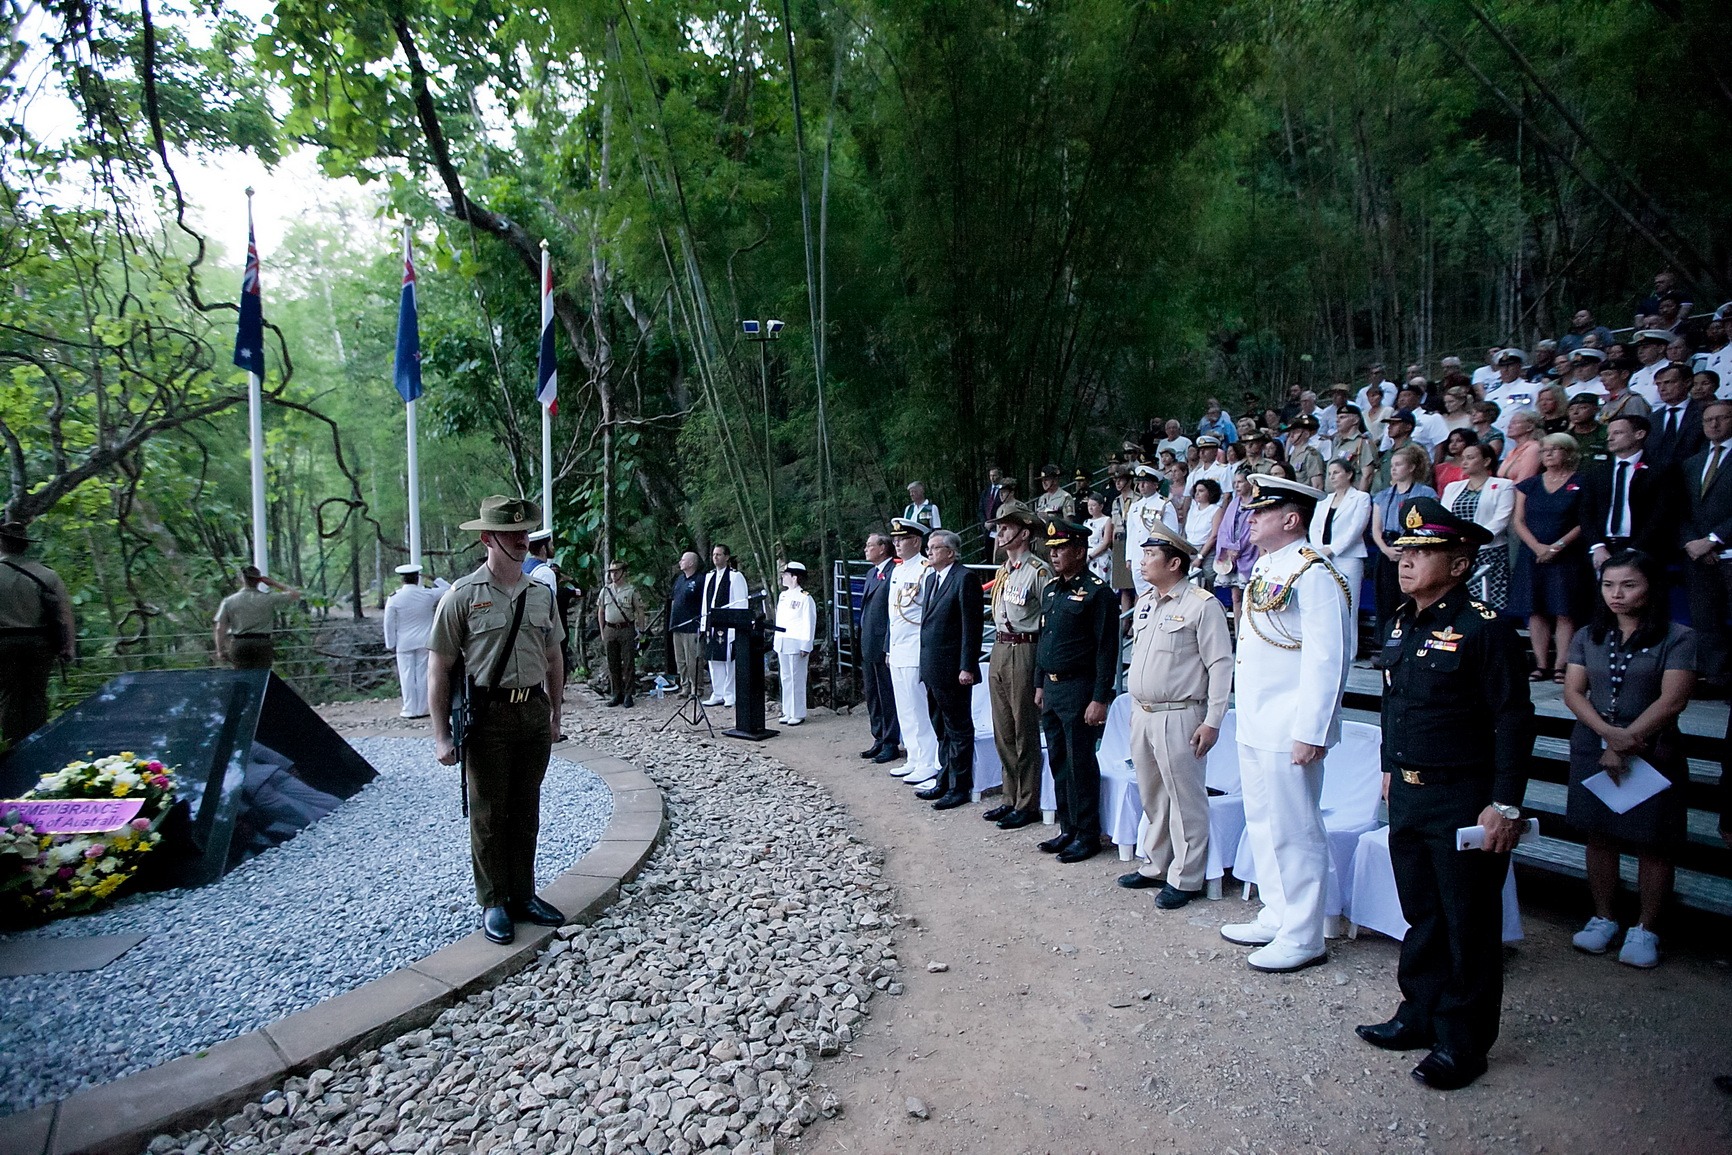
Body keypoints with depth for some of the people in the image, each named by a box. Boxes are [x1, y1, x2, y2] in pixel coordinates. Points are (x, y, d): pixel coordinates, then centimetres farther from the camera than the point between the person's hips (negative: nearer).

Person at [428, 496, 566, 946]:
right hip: (489, 715, -4)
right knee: (489, 815, 5)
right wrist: (441, 736, -10)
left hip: (534, 713, 5)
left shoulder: (541, 594, 7)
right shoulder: (462, 596, -8)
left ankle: (523, 896, 27)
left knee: (526, 812, 14)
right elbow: (439, 669, -7)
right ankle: (493, 904, 20)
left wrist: (555, 714, 16)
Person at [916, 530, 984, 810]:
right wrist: (925, 663, 15)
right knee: (942, 730, 18)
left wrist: (967, 667, -19)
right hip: (932, 670, 9)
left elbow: (972, 626, -16)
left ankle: (959, 787, 11)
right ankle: (945, 781, 29)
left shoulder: (966, 578, -13)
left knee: (958, 730, 2)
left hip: (952, 670, -9)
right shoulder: (931, 578, 14)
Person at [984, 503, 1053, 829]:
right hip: (999, 649, 8)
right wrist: (1000, 648, 16)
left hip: (1024, 652, -8)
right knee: (1003, 732, 14)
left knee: (1025, 732, 1)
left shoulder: (1039, 571, -12)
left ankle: (1028, 804, 11)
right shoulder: (1002, 569, 13)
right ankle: (1010, 798, 25)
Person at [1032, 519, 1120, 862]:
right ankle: (1068, 830, 24)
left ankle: (1088, 836, 11)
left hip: (1079, 689, -8)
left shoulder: (1097, 592, -12)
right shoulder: (1050, 589, 12)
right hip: (1051, 689, 8)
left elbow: (1107, 650, -15)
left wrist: (1099, 700, -17)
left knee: (1081, 764, -1)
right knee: (1058, 762, 13)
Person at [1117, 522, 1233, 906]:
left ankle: (1185, 879, 12)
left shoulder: (1201, 605, -11)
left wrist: (1212, 722, -15)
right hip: (1142, 716, 8)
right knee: (1152, 798, 17)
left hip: (1178, 718, -8)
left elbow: (1221, 666, -12)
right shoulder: (1145, 602, 12)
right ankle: (1155, 865, 30)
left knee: (1185, 801, 1)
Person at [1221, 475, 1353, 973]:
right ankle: (1276, 918, 32)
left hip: (1288, 730, -9)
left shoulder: (1313, 574, -16)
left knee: (1294, 832, 1)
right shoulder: (1263, 568, 13)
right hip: (1255, 726, 10)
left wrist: (1309, 733, -21)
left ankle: (1302, 938, 14)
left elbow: (1327, 660, -20)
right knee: (1262, 825, 18)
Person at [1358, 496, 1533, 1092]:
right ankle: (1420, 1015, 33)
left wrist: (1506, 805, -18)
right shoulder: (1400, 623, 7)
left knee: (1468, 925, 6)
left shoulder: (1483, 627, -16)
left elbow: (1514, 721, -16)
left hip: (1464, 802, -7)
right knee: (1420, 913, 18)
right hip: (1408, 796, 7)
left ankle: (1463, 1042, 20)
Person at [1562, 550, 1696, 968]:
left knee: (1652, 843, 3)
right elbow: (1573, 692, -1)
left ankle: (1645, 930, 18)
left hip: (1652, 754, -3)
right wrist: (1609, 733, -16)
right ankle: (1603, 918, 24)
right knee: (1600, 836, 10)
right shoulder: (1588, 637, 6)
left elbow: (1672, 701, -13)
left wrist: (1626, 742, -15)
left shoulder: (1678, 638, -5)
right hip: (1593, 749, 3)